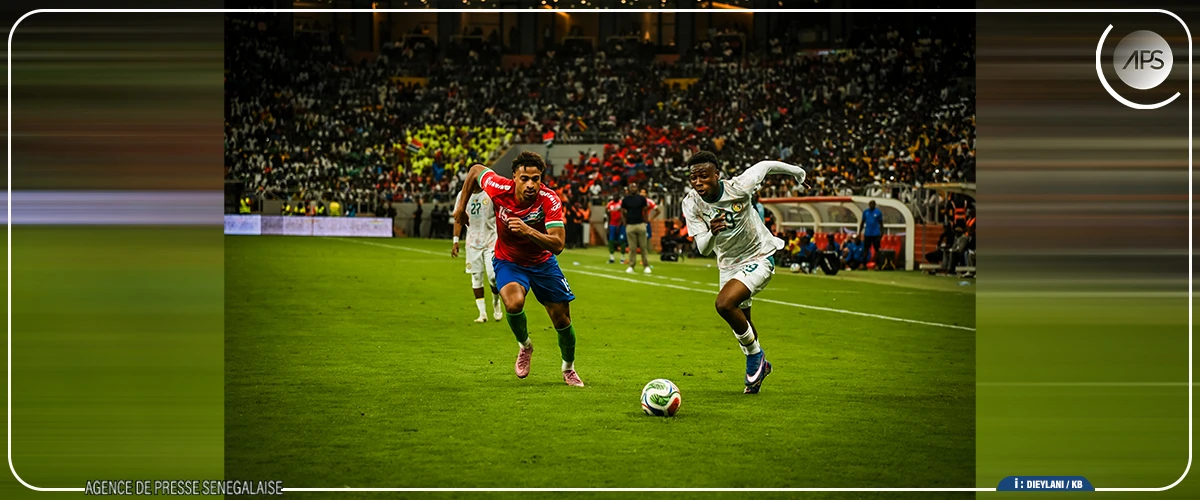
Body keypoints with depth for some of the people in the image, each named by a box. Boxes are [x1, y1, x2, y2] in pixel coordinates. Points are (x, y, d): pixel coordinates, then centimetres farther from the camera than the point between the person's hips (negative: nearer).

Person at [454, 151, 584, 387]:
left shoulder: (549, 200, -29)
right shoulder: (500, 189, -26)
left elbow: (558, 245, -36)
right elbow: (476, 170, -4)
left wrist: (529, 231, -52)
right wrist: (461, 206, 3)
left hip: (542, 262, 1)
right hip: (508, 261, -1)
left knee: (562, 319, 4)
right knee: (514, 303, -31)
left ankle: (569, 369, 33)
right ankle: (524, 346, 1)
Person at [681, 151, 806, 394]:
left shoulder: (738, 188, -24)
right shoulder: (691, 203, -16)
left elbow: (765, 166, -5)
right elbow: (702, 248, -20)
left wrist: (796, 171, 14)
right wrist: (712, 233, -43)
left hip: (759, 258, -5)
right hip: (728, 264, 5)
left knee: (724, 303, -26)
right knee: (740, 322, 16)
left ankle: (755, 355, -4)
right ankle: (759, 365, 43)